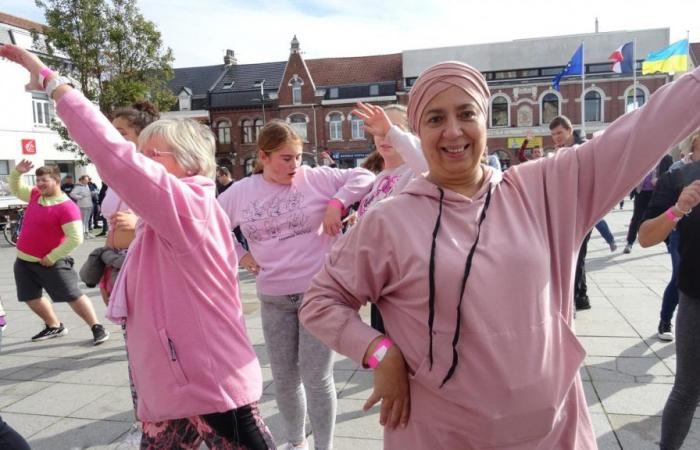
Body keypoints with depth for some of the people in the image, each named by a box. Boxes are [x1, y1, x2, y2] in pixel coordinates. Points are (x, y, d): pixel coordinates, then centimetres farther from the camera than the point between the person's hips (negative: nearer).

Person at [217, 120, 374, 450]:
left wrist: (336, 203, -17)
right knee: (284, 378, 15)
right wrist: (240, 255, 4)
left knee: (316, 378, 0)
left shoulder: (315, 178, -6)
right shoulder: (241, 191, 2)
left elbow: (364, 177, -4)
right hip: (273, 298, 4)